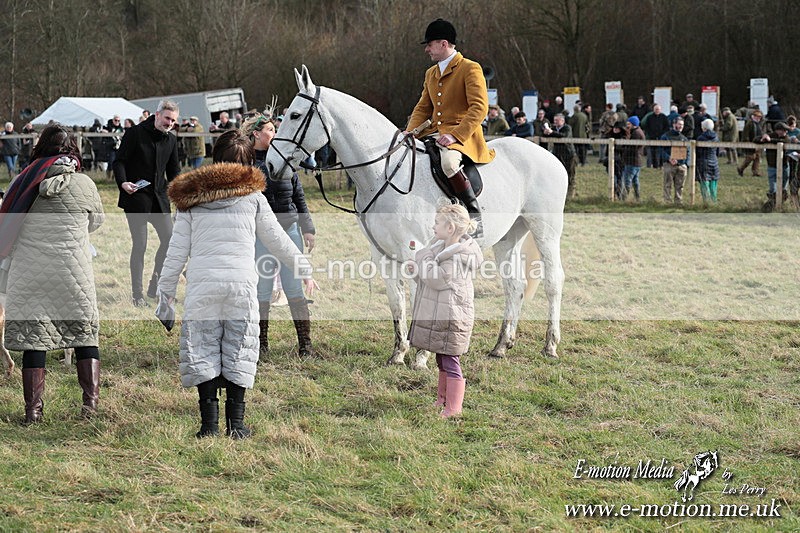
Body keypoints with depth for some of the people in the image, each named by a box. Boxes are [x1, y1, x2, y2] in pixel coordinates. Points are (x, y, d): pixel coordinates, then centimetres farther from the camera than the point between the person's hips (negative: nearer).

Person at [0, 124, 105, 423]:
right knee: (85, 335, 11)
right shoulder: (84, 185, -2)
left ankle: (33, 409, 5)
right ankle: (91, 401, 4)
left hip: (29, 273, 1)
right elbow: (96, 222, 14)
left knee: (33, 341, 5)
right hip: (74, 273, -1)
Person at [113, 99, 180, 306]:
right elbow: (119, 161, -5)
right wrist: (123, 182, -22)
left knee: (169, 239, -2)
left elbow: (174, 171, 18)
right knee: (139, 244, -5)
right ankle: (137, 293, 5)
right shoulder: (135, 133, -6)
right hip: (136, 198, -5)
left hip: (159, 198, 6)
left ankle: (155, 286, 15)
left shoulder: (171, 140, 11)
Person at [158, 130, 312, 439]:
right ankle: (235, 423, 5)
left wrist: (166, 291, 14)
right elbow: (276, 238, 14)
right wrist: (303, 266, 29)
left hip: (201, 286, 0)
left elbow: (177, 250, 8)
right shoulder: (252, 196, 6)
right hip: (242, 285, 0)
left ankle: (209, 422, 1)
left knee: (202, 352, 6)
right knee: (239, 353, 7)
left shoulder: (190, 199, 8)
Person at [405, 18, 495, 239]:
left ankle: (475, 215, -26)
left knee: (448, 162, -38)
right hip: (433, 134, 8)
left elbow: (479, 107, -15)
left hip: (462, 136, -8)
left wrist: (455, 135, -25)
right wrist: (410, 132, 2)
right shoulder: (431, 73, 19)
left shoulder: (470, 69, -7)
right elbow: (422, 108, 22)